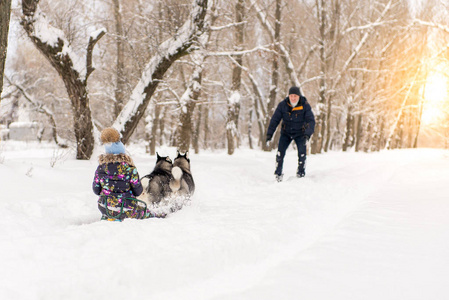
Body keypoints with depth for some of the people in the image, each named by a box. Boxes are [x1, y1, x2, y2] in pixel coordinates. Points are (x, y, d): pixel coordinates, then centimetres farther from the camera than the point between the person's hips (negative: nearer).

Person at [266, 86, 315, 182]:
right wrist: (269, 134, -19)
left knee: (302, 153, -17)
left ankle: (301, 173, 0)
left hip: (300, 133, -1)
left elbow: (311, 121, -22)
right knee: (280, 152, -14)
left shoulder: (305, 106, -17)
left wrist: (307, 134, -38)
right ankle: (278, 174, 0)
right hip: (286, 133, 1)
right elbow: (275, 120, -11)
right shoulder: (282, 105, -14)